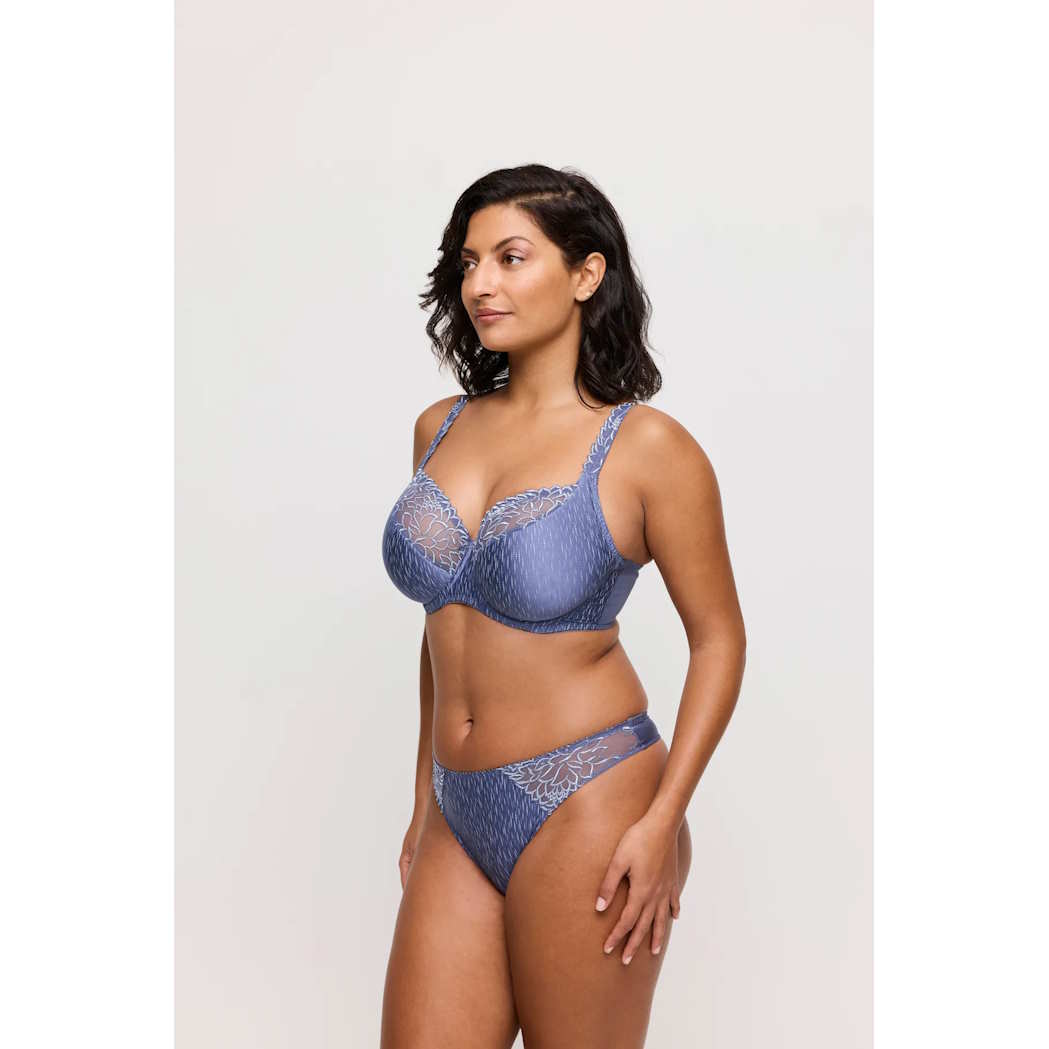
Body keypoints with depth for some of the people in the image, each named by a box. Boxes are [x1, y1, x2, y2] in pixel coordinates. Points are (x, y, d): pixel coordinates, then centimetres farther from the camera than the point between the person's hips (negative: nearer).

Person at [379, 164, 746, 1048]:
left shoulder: (647, 448, -9)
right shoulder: (442, 428, 8)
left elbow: (718, 640, -4)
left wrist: (661, 823, -13)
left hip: (585, 809, -5)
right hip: (462, 816, 5)